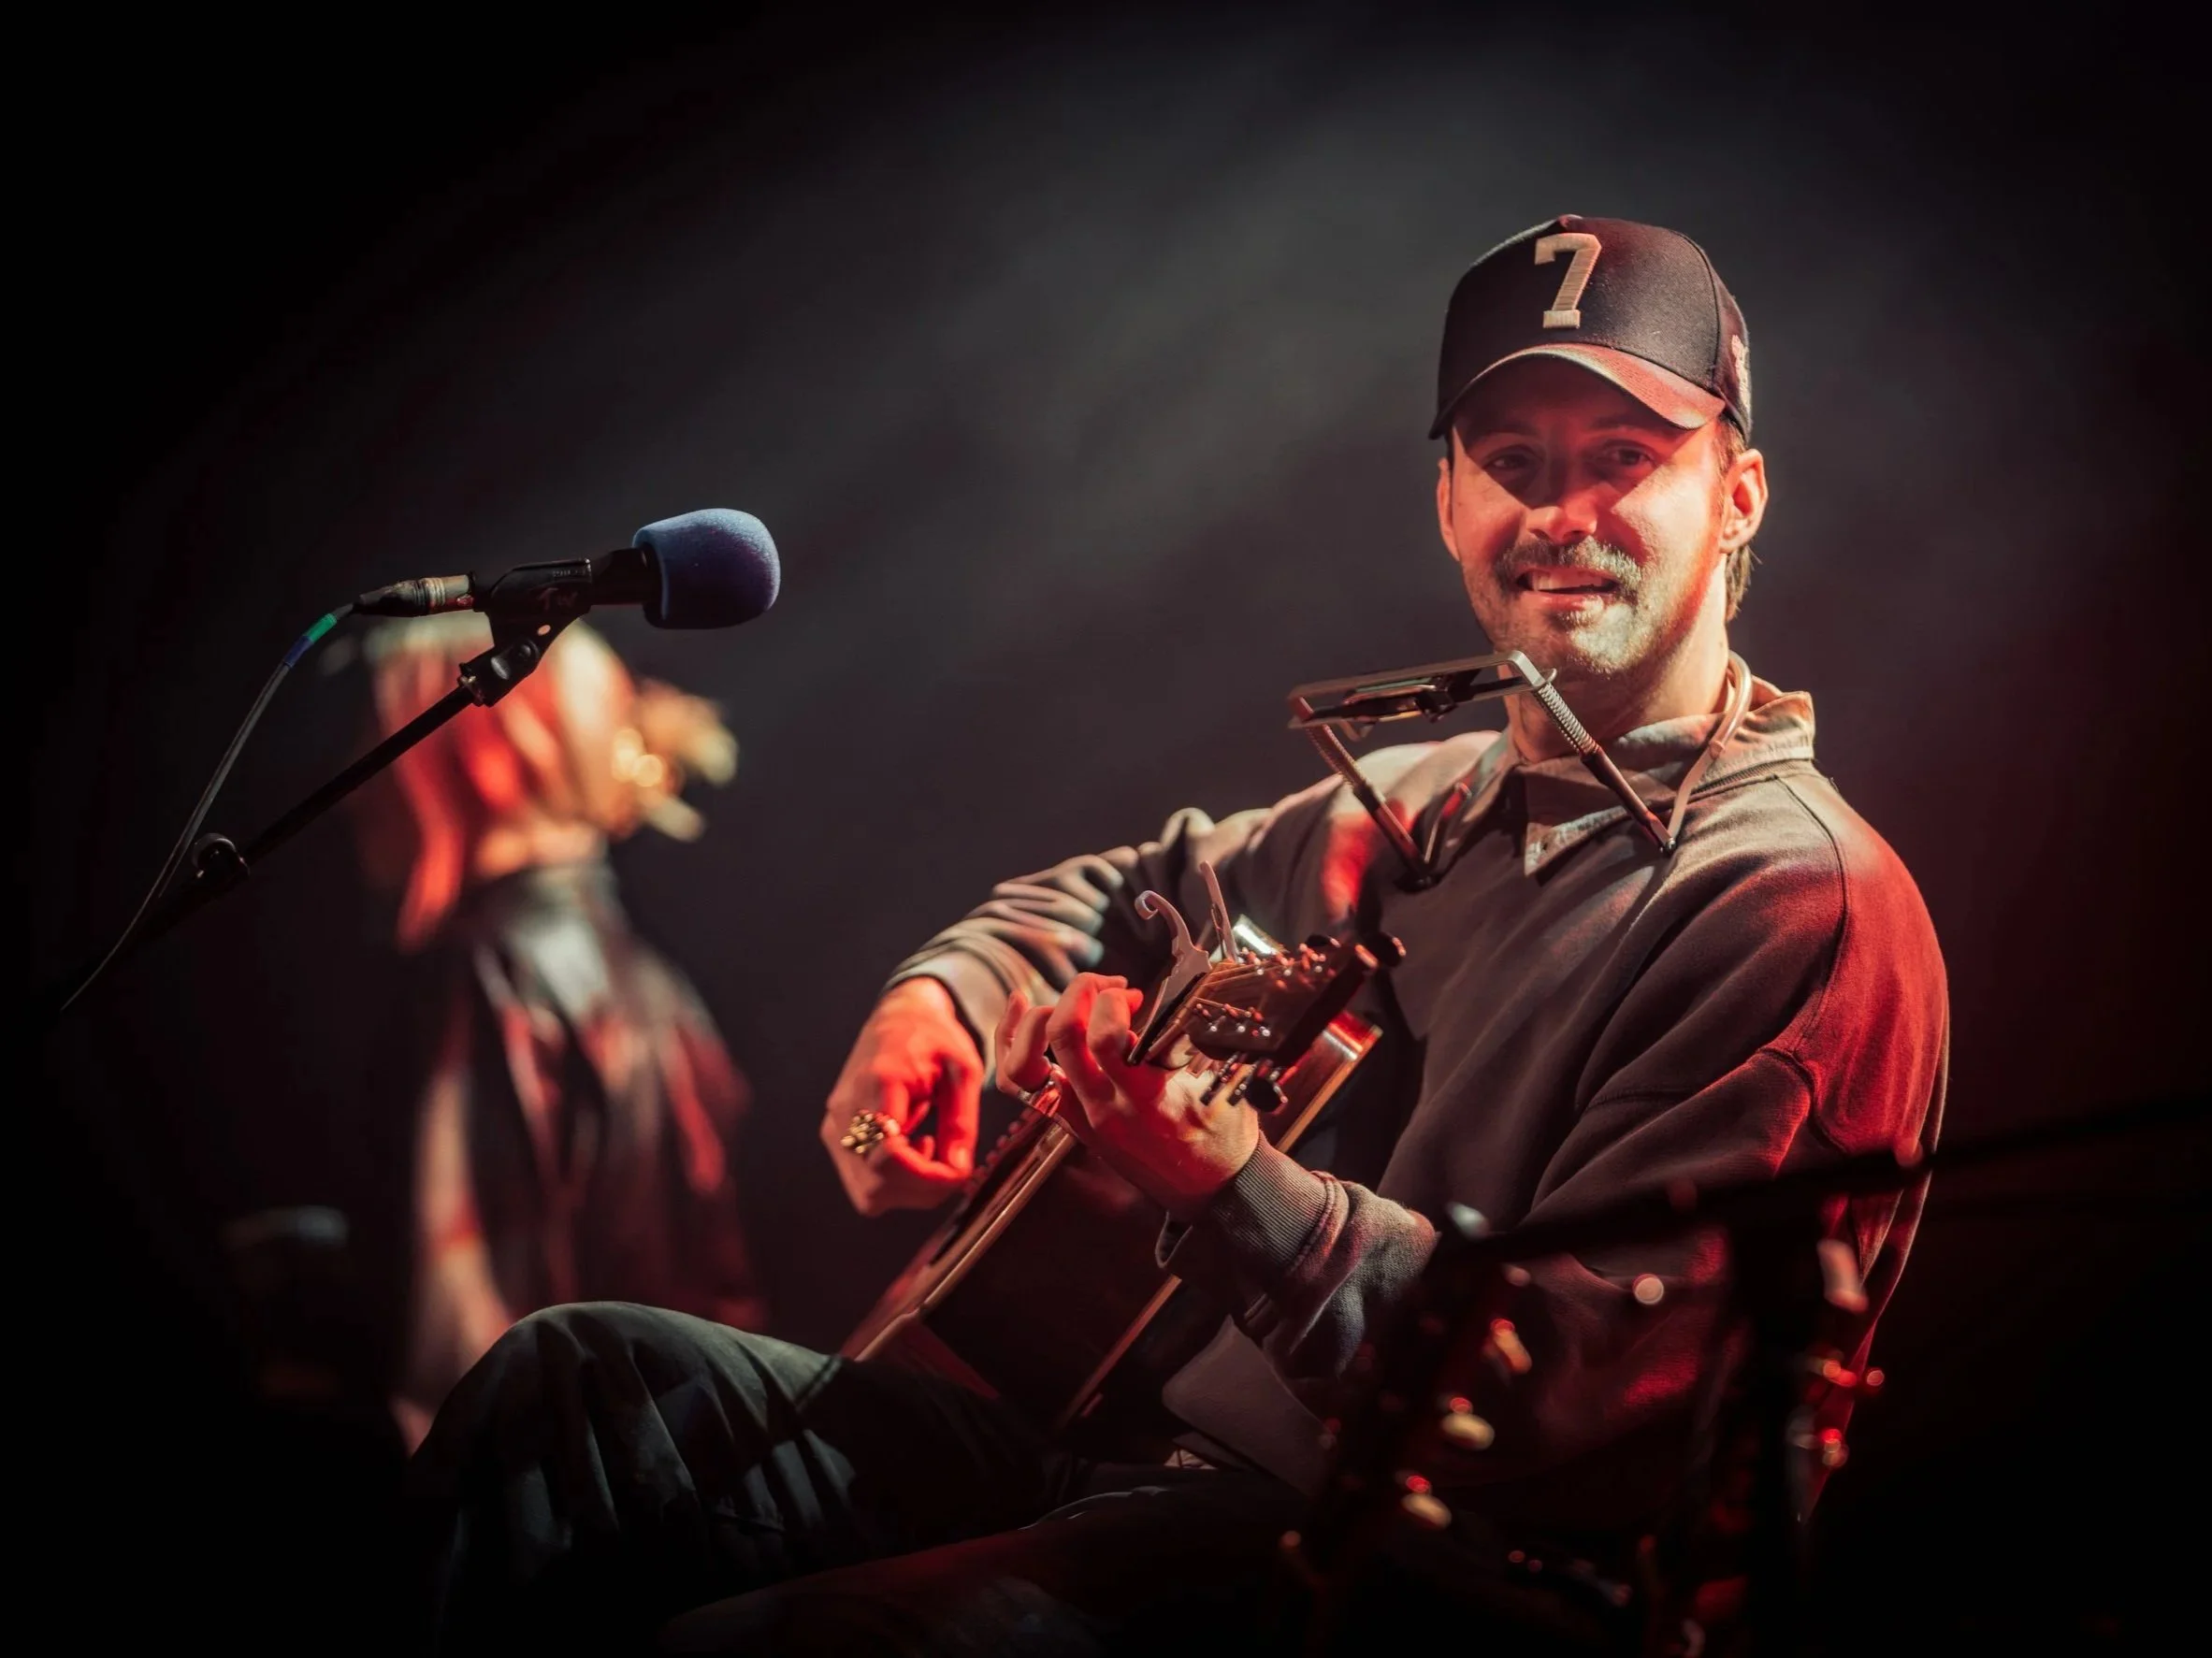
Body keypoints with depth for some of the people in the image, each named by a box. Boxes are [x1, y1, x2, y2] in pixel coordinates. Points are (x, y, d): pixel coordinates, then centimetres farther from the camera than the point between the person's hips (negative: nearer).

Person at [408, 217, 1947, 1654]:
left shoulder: (1804, 902, -13)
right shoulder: (1433, 802, 15)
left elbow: (1587, 1389, -22)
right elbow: (1130, 893, 34)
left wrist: (1236, 1187, -32)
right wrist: (941, 998, 11)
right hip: (1142, 1459, 9)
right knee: (570, 1388, 3)